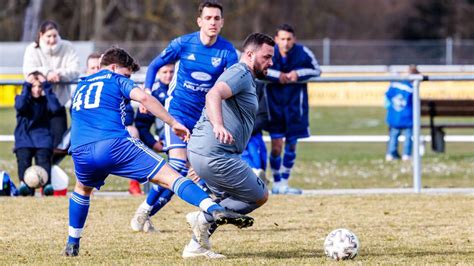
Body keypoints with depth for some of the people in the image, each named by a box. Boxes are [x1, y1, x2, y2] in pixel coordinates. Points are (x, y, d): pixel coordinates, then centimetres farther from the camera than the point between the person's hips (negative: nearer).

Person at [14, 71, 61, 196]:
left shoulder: (46, 101, 9)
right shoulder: (22, 98, 9)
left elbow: (55, 108, -13)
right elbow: (19, 106, -16)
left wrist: (47, 88, -9)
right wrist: (26, 88, -11)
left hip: (42, 137, 0)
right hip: (24, 137, 0)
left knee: (43, 158, -25)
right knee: (23, 157, -27)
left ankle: (47, 185, -42)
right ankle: (24, 184, -42)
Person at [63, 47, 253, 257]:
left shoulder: (80, 87, 32)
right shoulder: (115, 79, 16)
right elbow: (144, 98, -1)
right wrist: (173, 123, 0)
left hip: (80, 151, 5)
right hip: (115, 145, -5)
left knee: (83, 188, 38)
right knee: (169, 176, -9)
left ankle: (72, 244, 35)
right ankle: (216, 210, -27)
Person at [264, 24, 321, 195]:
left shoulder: (303, 53, -13)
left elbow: (316, 70, 1)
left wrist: (298, 74, -18)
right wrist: (276, 75, -20)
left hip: (295, 103, 2)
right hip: (274, 102, -2)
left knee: (291, 144, 8)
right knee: (276, 145, -6)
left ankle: (284, 183, 22)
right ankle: (276, 182, 12)